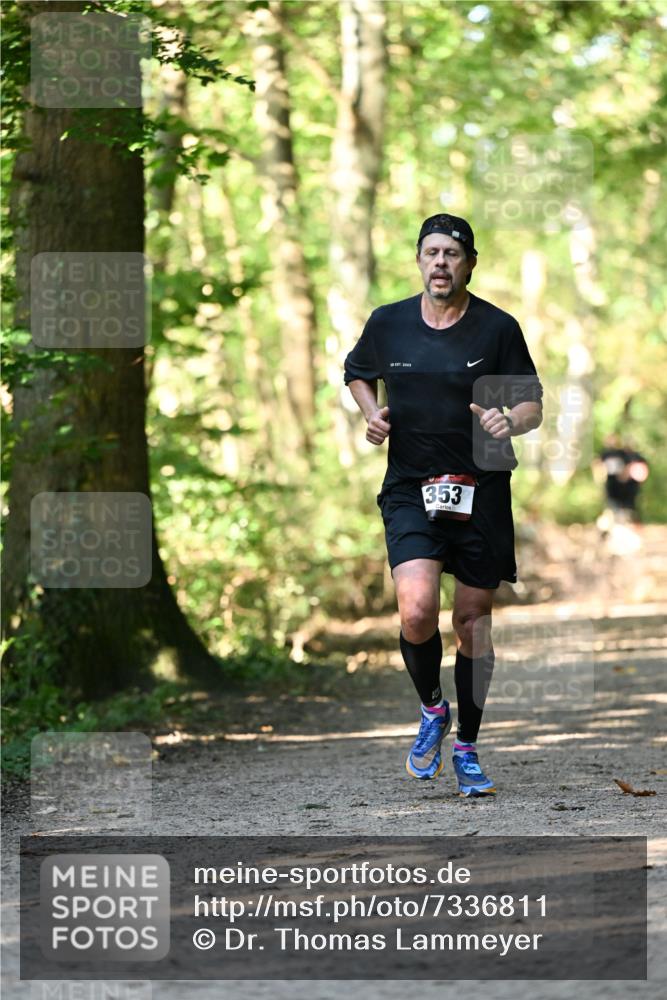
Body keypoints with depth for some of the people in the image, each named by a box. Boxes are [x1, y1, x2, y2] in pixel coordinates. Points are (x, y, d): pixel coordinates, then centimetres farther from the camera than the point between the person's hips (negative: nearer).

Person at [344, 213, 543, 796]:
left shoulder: (498, 328, -3)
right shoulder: (388, 323, 3)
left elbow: (532, 404, 1)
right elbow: (358, 372, 23)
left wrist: (510, 423, -21)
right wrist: (372, 414, 3)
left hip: (481, 495, 0)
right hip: (409, 491, 0)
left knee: (474, 623, 7)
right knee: (417, 611, -20)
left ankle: (467, 750, 24)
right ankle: (433, 710, 9)